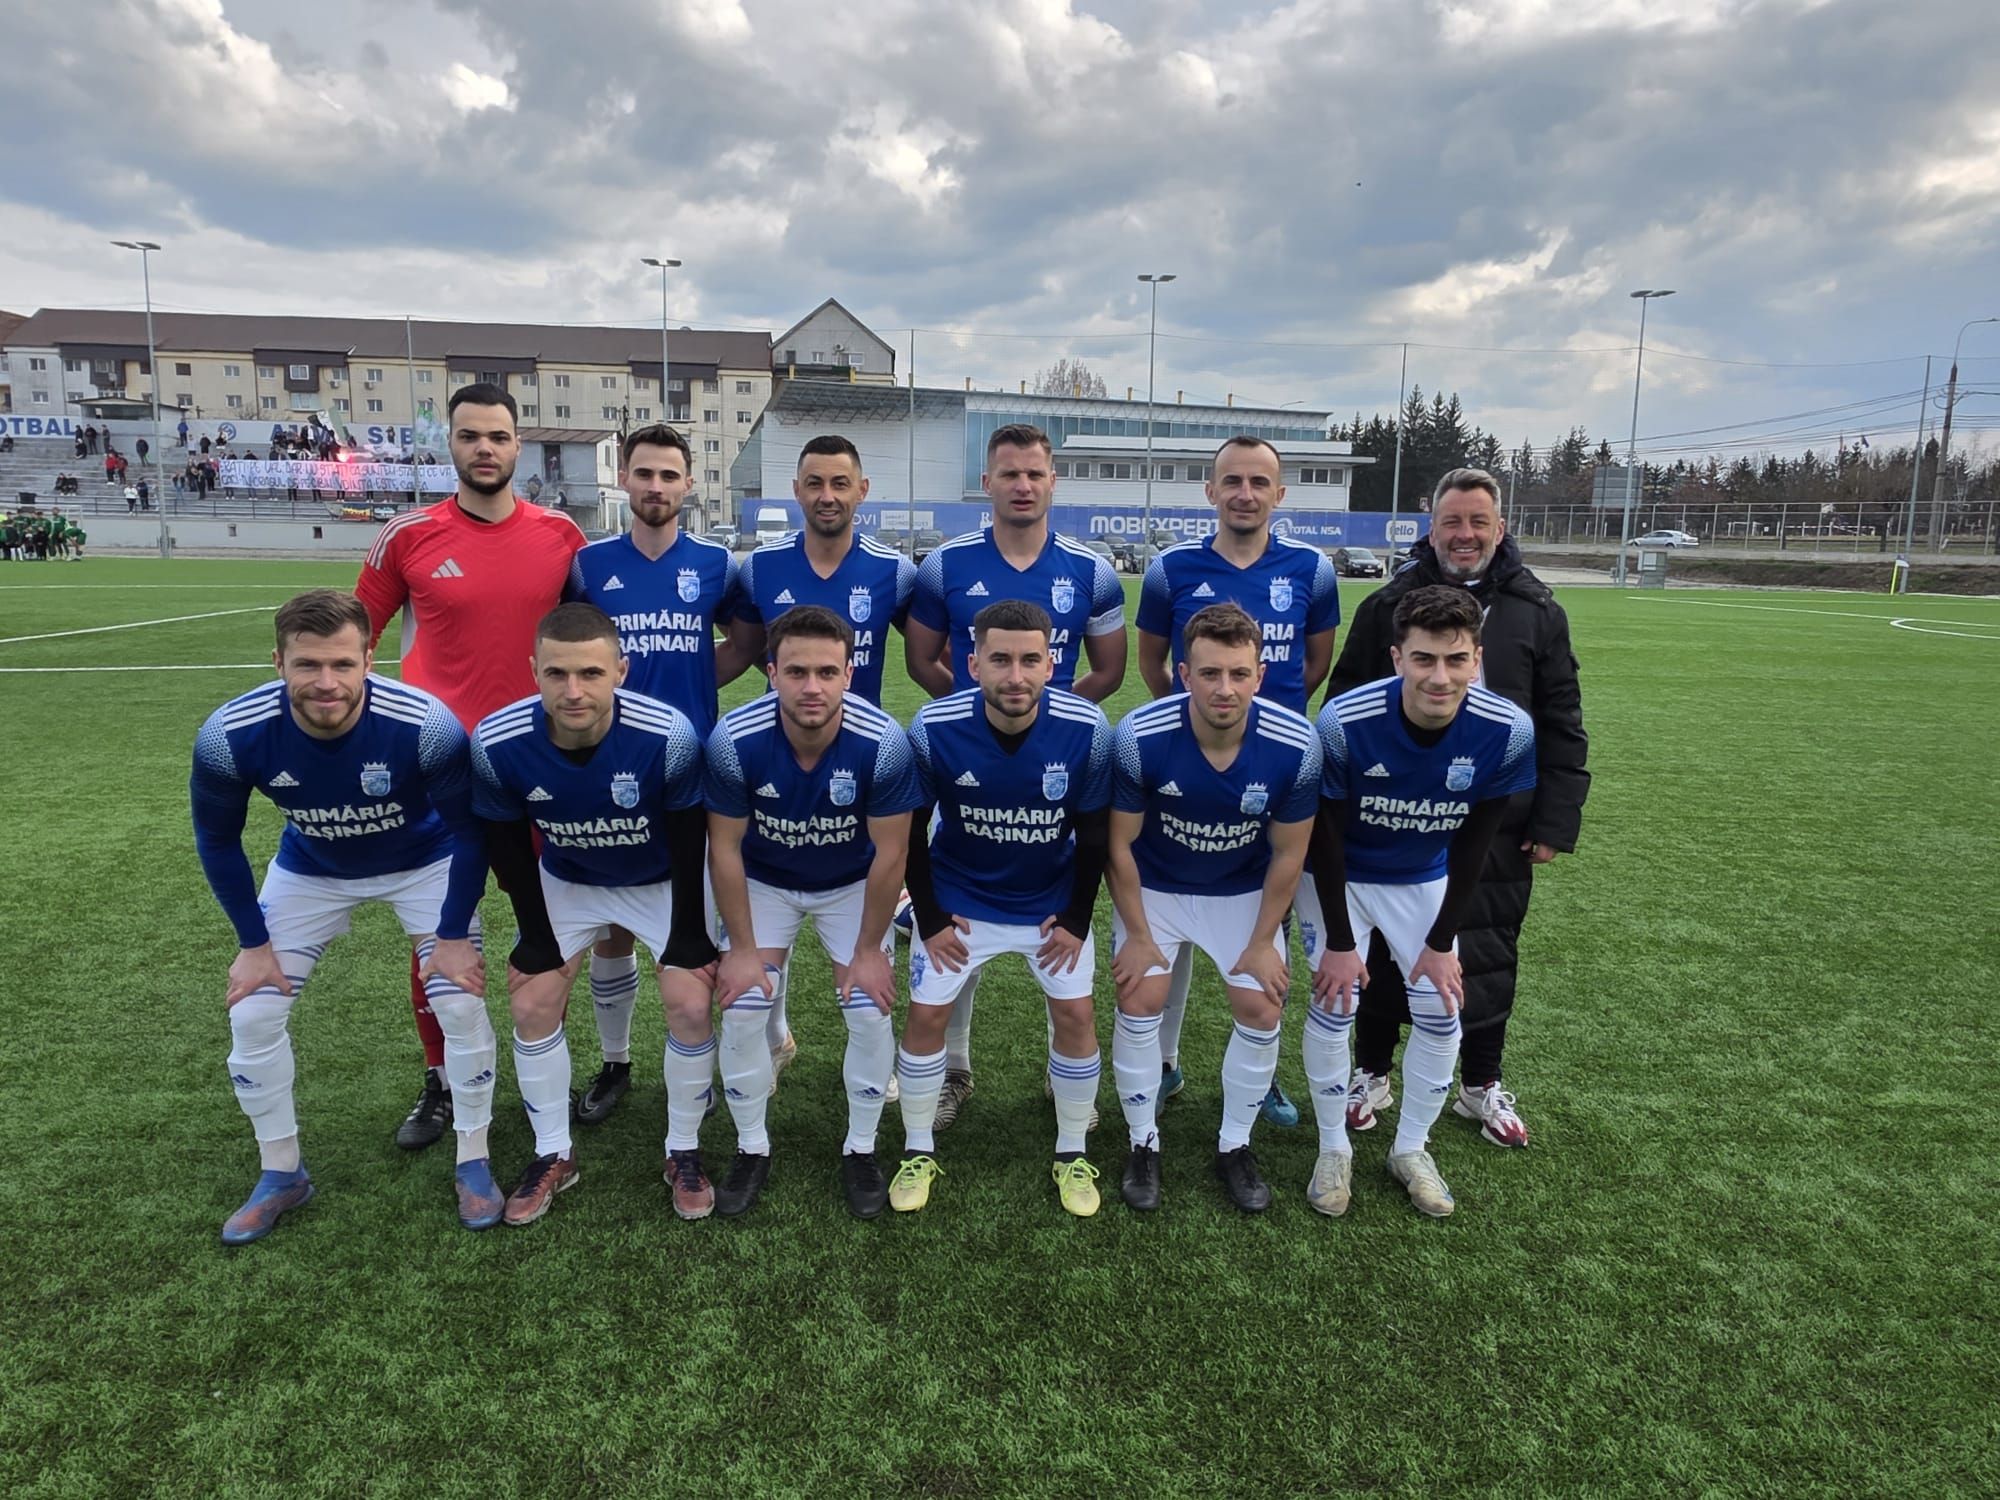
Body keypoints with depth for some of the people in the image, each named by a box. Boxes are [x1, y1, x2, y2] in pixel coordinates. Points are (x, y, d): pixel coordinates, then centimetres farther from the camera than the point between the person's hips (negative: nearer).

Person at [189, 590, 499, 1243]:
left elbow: (468, 827, -19)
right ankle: (281, 1174, 22)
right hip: (310, 870, 2)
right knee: (252, 1014, -1)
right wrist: (253, 942, -5)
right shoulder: (230, 736, -29)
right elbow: (217, 839, -9)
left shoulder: (426, 725, -36)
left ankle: (472, 1163, 12)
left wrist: (454, 934, -15)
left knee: (463, 1004, -11)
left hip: (424, 863, -2)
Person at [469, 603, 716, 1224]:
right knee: (531, 1005, -3)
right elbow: (507, 848, -10)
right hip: (566, 882, 2)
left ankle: (684, 1152, 11)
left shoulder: (667, 736, -34)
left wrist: (689, 935, -14)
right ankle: (553, 1155, 19)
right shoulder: (498, 743, -28)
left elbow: (688, 842, -19)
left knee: (690, 1006, -12)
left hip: (663, 882, -2)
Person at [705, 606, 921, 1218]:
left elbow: (889, 853, -19)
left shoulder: (883, 742, -31)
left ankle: (861, 1149, 16)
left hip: (852, 885, 0)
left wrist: (869, 949, -12)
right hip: (763, 882, 1)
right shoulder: (735, 739, -29)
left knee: (872, 1013, -8)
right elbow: (725, 848, -15)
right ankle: (752, 1147, 17)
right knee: (741, 1009, -7)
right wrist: (742, 948, -11)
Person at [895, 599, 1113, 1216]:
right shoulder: (933, 728, -24)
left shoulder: (1087, 729, -23)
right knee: (926, 1015, -1)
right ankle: (918, 1152, 22)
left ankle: (1072, 1155, 21)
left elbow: (1094, 833, -9)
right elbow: (911, 829, -10)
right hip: (959, 899, 0)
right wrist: (930, 920, -8)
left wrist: (1076, 920, -6)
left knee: (1075, 1014, -1)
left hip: (1053, 902, 1)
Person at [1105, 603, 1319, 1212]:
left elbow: (1288, 853, -10)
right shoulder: (1140, 736, -29)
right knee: (1140, 1002, -10)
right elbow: (1119, 843, -15)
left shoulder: (1296, 744, -26)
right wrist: (1138, 934, -10)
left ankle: (1235, 1146, 19)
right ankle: (1143, 1144, 14)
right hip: (1154, 886, -1)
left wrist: (1263, 941, -6)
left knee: (1261, 1011, -5)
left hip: (1244, 891, 1)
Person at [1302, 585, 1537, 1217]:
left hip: (1426, 881, 3)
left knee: (1441, 1016, 2)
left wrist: (1441, 941, -5)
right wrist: (1337, 942, -14)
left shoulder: (1508, 731, -24)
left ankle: (1411, 1148, 26)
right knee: (1332, 1007, -6)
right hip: (1339, 879, -2)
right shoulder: (1345, 722, -32)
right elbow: (1325, 837, -19)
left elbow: (1472, 843, -10)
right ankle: (1334, 1149, 18)